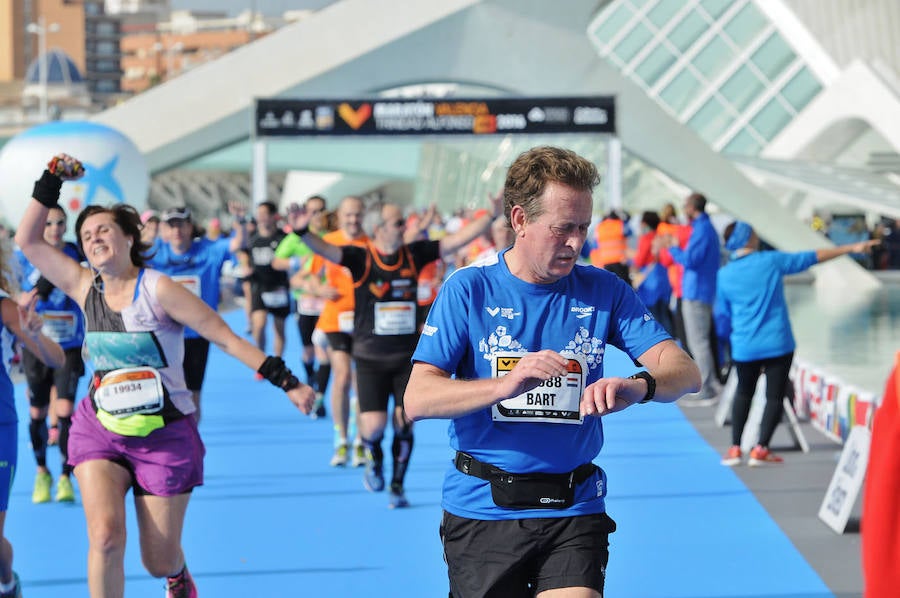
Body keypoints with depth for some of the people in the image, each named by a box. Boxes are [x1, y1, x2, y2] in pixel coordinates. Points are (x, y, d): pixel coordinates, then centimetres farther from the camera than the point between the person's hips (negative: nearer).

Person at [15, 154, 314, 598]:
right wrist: (51, 182, -3)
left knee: (159, 561, 4)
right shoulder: (85, 287, 1)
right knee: (105, 536, -21)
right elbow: (27, 240, 5)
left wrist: (287, 382, -18)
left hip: (165, 434, -3)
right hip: (100, 429, 3)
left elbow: (228, 339, -13)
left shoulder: (158, 290, -13)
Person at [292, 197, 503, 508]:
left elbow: (457, 239, 4)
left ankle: (397, 486, 18)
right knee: (374, 427, -10)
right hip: (370, 358, -2)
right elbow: (326, 250, -24)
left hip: (408, 357, 3)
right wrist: (303, 233, -44)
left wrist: (490, 215, -2)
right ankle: (374, 458, 26)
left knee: (404, 424, -3)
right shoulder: (361, 258, -9)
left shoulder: (414, 254, 1)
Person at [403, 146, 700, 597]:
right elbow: (417, 400, -12)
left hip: (574, 512, 1)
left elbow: (685, 372, -5)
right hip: (482, 507, -1)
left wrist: (638, 386, -28)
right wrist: (506, 383, -28)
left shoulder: (604, 291, 3)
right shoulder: (469, 289, -3)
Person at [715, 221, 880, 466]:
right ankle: (760, 449, -2)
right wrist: (851, 248, 5)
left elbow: (722, 315, 9)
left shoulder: (724, 275, -1)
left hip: (744, 347, 3)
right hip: (778, 344, -3)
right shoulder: (771, 261, -8)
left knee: (744, 393, 20)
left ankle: (735, 449, 15)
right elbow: (812, 258, -2)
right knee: (774, 396, 6)